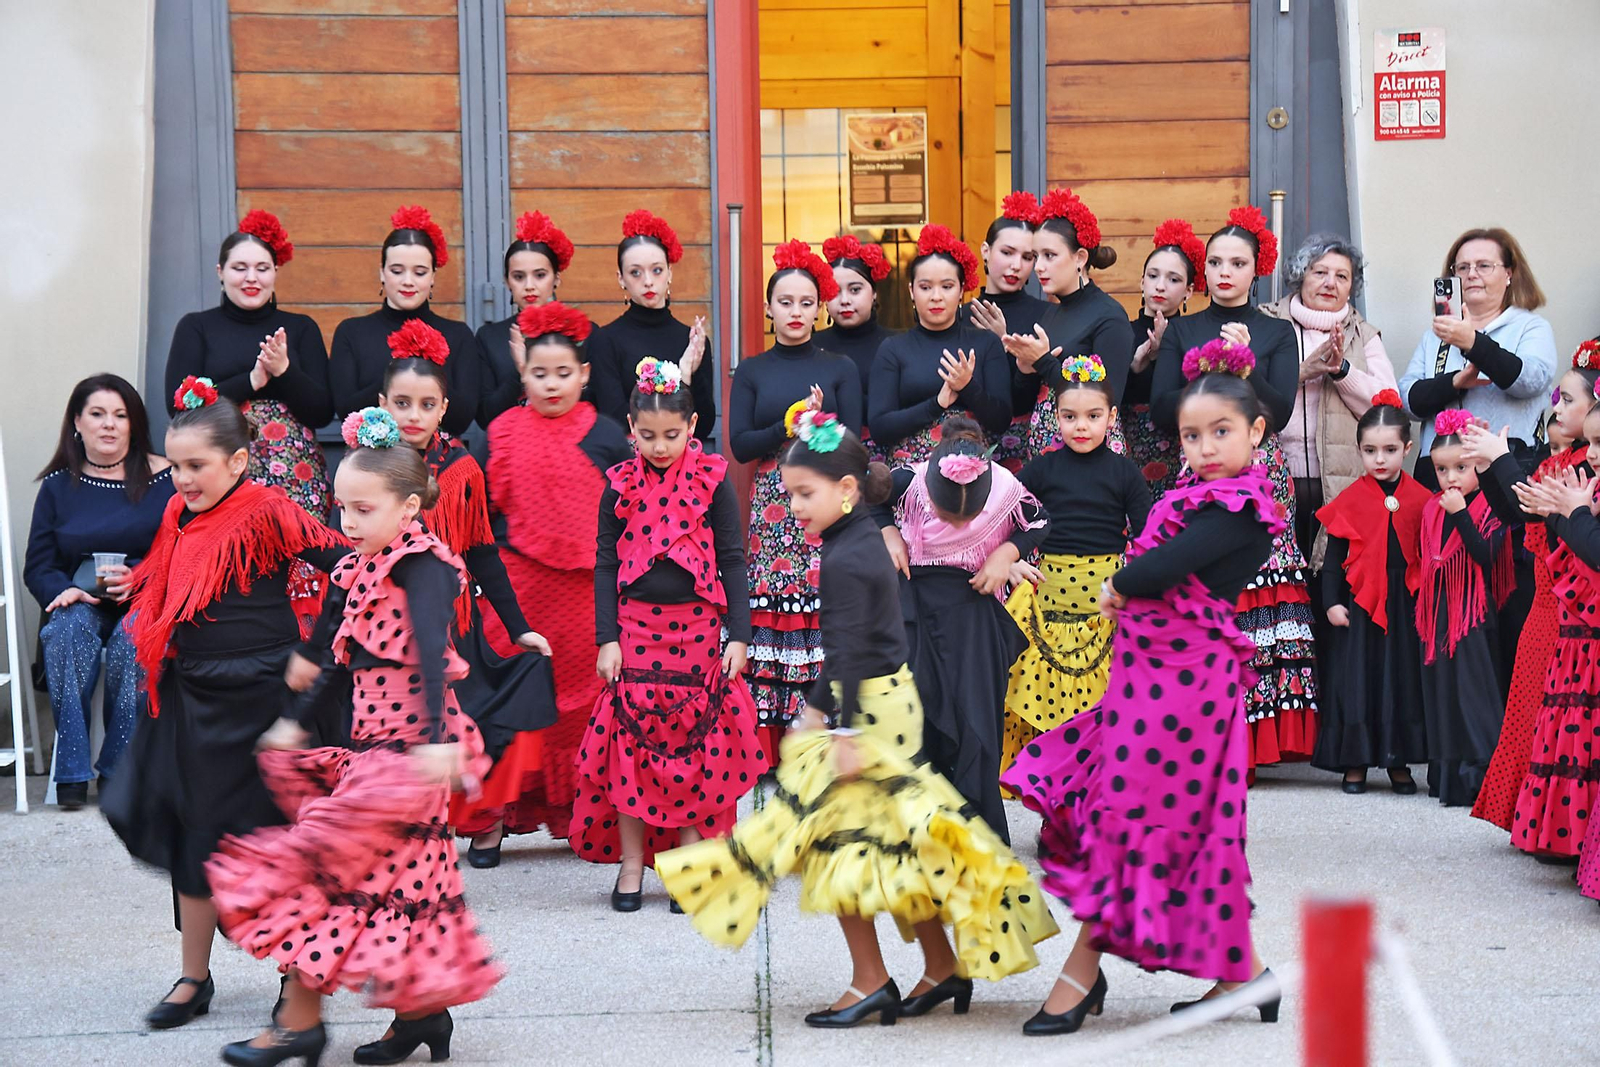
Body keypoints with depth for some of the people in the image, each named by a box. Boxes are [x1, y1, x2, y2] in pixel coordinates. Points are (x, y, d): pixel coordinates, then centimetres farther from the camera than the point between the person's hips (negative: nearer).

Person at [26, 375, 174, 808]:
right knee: (67, 630, -33)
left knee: (132, 638, -35)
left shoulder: (166, 479, 4)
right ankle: (73, 769, -31)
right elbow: (37, 566, 9)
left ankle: (119, 769, -25)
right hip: (82, 603, 2)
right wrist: (66, 590, -14)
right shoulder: (58, 485, 12)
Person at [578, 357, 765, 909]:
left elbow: (732, 560, 3)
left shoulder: (712, 482, 0)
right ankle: (631, 861, 11)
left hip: (697, 630, -1)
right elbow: (605, 564, 6)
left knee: (695, 741, 1)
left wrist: (738, 635, -3)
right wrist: (606, 638, -1)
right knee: (630, 740, 0)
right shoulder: (620, 486, 3)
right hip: (634, 630, 1)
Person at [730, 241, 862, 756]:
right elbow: (740, 445, 0)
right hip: (771, 508, 1)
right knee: (768, 617, -5)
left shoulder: (840, 368, 9)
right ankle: (770, 753, 0)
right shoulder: (751, 372, 12)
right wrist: (791, 425, -12)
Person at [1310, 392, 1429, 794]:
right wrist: (1331, 602, -5)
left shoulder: (1421, 500, 1)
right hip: (1358, 605, -1)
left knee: (1403, 679, 6)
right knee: (1356, 678, 1)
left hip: (1406, 605, 1)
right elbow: (1333, 557, 1)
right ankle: (1355, 761, 11)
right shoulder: (1349, 501, -2)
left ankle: (1399, 761, 16)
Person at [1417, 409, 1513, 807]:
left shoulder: (1490, 509, -8)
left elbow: (1485, 557, -22)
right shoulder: (1433, 509, 11)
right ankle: (1446, 775, 18)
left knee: (1474, 691, -8)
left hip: (1475, 614, -6)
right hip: (1437, 614, 7)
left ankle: (1480, 774, -3)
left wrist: (1462, 515, -26)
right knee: (1441, 688, 10)